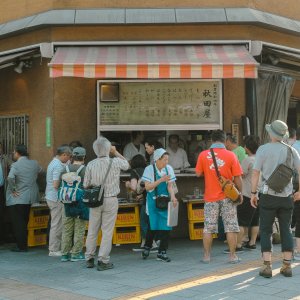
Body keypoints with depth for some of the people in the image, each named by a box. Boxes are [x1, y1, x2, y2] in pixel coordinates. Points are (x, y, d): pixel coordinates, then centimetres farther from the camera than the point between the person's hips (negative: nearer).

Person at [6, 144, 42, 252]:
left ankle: (21, 246, 4)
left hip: (17, 199, -6)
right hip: (30, 198, 6)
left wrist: (12, 189, -17)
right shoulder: (34, 163, 3)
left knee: (17, 223, 3)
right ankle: (24, 245, 22)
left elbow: (10, 177, -31)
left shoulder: (15, 165, -16)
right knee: (24, 222, 17)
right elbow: (40, 171, 21)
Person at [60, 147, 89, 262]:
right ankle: (76, 254, 7)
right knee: (79, 230, 4)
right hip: (81, 203, -5)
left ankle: (65, 254, 16)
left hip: (67, 204, 5)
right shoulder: (85, 170, -11)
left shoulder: (65, 169, 4)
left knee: (66, 230, 11)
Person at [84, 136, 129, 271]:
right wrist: (116, 152, 21)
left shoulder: (91, 164, -4)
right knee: (107, 231, 2)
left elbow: (86, 185, 0)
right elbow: (126, 164, 14)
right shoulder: (115, 162, -9)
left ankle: (90, 259, 20)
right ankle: (103, 261, 4)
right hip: (110, 200, -2)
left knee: (92, 231, 12)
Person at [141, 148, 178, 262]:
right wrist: (161, 180, -21)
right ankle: (147, 247, 24)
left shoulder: (168, 169, 0)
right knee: (153, 225, -2)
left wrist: (173, 197, -16)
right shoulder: (149, 169, -8)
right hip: (153, 201, -2)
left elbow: (170, 186, 2)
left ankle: (162, 253, 5)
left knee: (166, 226, -4)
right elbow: (147, 187, -12)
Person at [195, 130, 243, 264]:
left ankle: (207, 255, 14)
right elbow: (237, 177, -5)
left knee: (208, 228, 9)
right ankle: (232, 255, 11)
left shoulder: (203, 155, -4)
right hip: (227, 196, -1)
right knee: (231, 227, 7)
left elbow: (198, 173, 3)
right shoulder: (231, 155, -6)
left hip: (210, 197, 1)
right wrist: (240, 192, 7)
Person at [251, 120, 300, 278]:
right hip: (286, 197, 3)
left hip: (268, 195, -3)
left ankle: (267, 267, 1)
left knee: (266, 231, 4)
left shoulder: (263, 149, -5)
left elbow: (255, 173, -8)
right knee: (286, 230, 11)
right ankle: (287, 266, 13)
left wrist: (253, 193, -1)